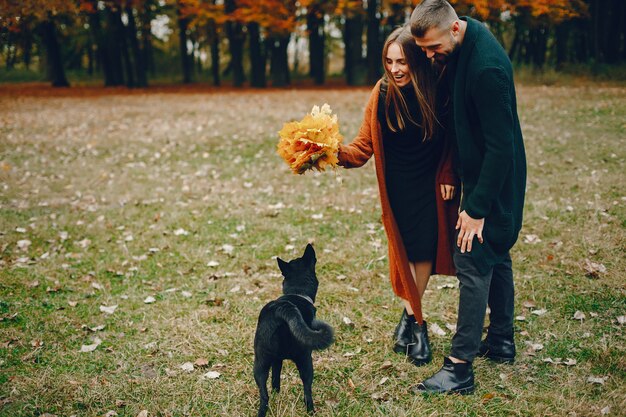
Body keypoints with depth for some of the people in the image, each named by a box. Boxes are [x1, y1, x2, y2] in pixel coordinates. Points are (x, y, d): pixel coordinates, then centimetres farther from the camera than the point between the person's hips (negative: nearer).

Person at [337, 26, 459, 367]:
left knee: (425, 249, 3)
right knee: (404, 249, 3)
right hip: (398, 186, 0)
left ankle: (410, 316, 20)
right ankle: (415, 321, 17)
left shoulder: (436, 90, -15)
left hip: (432, 184, 0)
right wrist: (336, 153, -31)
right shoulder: (382, 94, -15)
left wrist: (448, 176, -3)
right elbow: (364, 147, -14)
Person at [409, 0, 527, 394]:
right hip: (484, 174, 10)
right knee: (495, 256, 19)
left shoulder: (487, 67, -29)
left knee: (473, 262, -8)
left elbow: (501, 146, -27)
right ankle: (501, 340, 34)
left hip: (495, 181, -10)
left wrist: (476, 209, -24)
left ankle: (460, 367, -2)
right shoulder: (461, 50, 1)